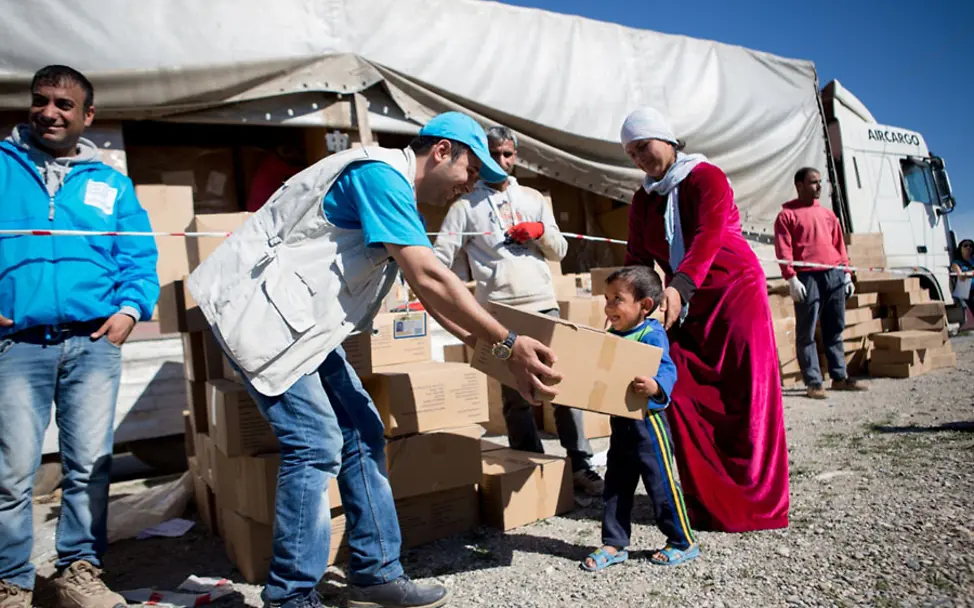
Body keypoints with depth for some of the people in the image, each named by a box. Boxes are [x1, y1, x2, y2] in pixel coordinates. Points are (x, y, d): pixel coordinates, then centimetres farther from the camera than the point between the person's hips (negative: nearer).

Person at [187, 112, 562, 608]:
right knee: (317, 445, -14)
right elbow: (429, 278, -25)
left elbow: (425, 284, 22)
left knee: (361, 433, 5)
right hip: (259, 306, -10)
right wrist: (507, 344, -22)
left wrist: (477, 340, 20)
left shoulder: (395, 193, 16)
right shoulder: (382, 174, -17)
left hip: (301, 319, 10)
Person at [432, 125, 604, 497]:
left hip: (544, 306, 3)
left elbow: (560, 251, 17)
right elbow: (441, 256, -1)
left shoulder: (533, 199, 16)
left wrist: (540, 231, -3)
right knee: (515, 395, 4)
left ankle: (580, 465, 8)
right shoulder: (466, 206, 5)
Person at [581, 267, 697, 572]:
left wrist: (655, 386, -49)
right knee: (616, 485, 14)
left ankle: (683, 543, 23)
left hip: (646, 422, -8)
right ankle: (614, 544, 25)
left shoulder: (652, 335, -17)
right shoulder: (612, 336, 8)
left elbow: (666, 370, -30)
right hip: (619, 422, 8)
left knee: (661, 483, 4)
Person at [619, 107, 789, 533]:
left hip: (735, 290, -5)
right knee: (680, 393, -5)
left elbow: (709, 236, -26)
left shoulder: (706, 178, -10)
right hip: (683, 302, 6)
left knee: (746, 396, -6)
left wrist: (679, 286, -42)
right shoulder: (643, 200, 10)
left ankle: (758, 502, 4)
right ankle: (707, 501, 4)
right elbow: (637, 257, 4)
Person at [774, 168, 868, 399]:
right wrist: (791, 278, -16)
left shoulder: (828, 214, 22)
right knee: (807, 332, -4)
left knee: (835, 330, 10)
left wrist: (847, 274, 13)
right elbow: (784, 249, -6)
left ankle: (840, 377, 18)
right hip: (808, 277, -6)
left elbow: (839, 245, 21)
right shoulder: (788, 215, 3)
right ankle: (813, 382, -1)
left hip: (835, 275, 6)